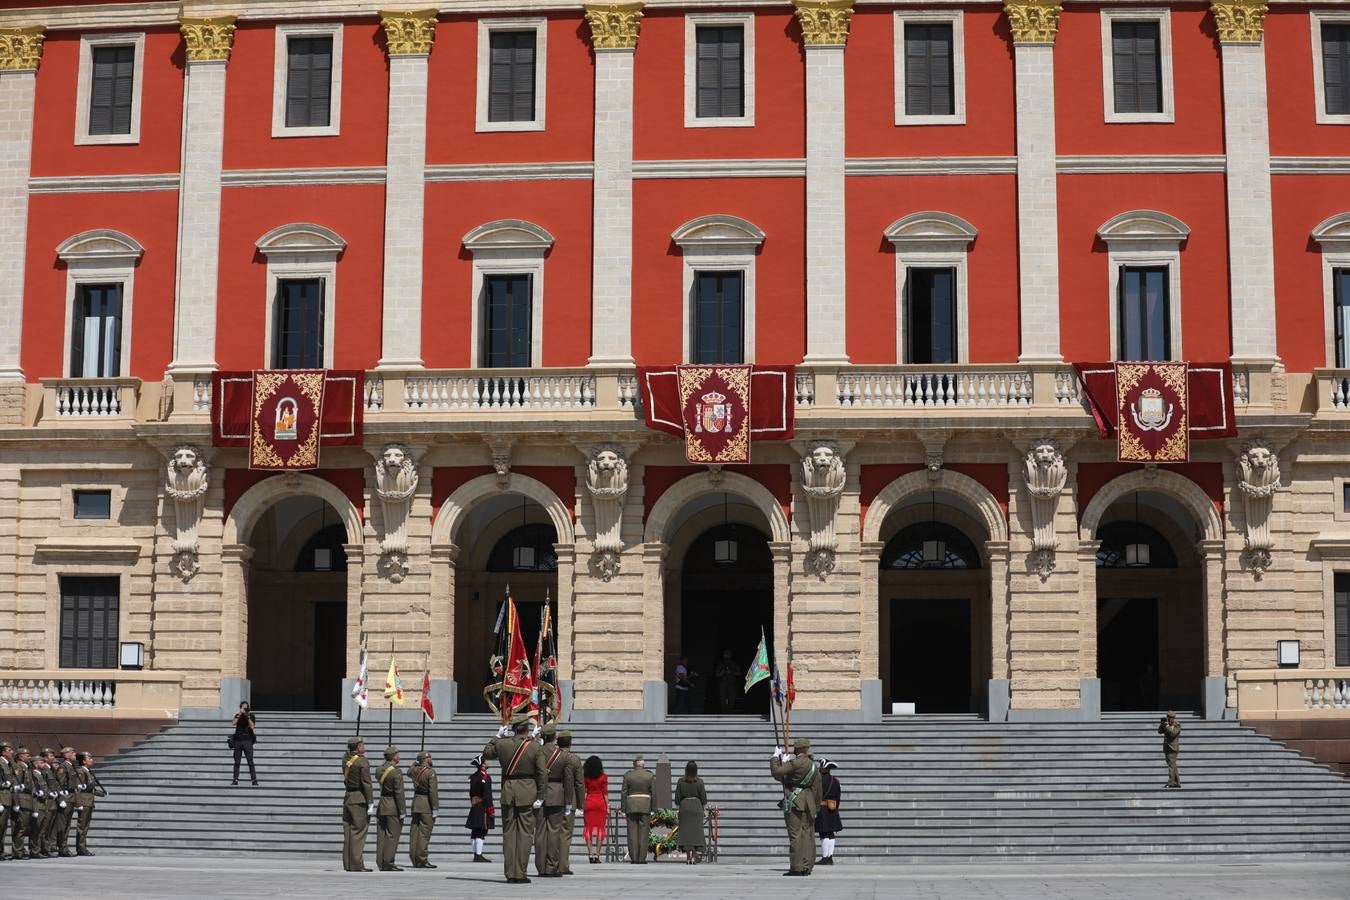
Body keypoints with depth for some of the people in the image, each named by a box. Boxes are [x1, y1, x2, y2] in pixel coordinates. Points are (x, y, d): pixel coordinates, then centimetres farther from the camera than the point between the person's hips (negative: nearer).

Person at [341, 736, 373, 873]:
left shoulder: (345, 760, 9)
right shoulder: (363, 761, -12)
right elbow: (366, 783, -15)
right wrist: (370, 803, -13)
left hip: (348, 798, 7)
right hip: (360, 800, -7)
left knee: (348, 832, 10)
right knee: (358, 833, -5)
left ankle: (348, 864, 12)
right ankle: (356, 865, -6)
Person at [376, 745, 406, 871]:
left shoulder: (380, 770, 7)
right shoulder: (396, 772, -15)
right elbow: (399, 793, -17)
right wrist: (402, 811, -13)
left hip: (382, 804, 8)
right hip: (393, 807, -8)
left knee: (382, 834, 10)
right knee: (392, 835, -3)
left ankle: (381, 863, 14)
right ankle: (388, 863, -4)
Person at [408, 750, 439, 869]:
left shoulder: (415, 769, 7)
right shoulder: (430, 772, -13)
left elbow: (409, 773, 33)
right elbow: (433, 791, -18)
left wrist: (415, 763, 42)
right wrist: (435, 809, -17)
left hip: (416, 802, 7)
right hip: (427, 805, -7)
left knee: (415, 832, 9)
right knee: (424, 832, -5)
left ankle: (414, 860, 14)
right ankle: (422, 860, -6)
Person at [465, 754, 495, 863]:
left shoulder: (473, 777, 11)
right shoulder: (486, 777, -13)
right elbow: (487, 795, -16)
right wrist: (491, 809, -13)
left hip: (475, 807, 8)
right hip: (483, 807, -8)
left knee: (475, 832, 9)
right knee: (481, 832, -8)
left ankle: (476, 855, 14)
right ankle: (479, 855, -10)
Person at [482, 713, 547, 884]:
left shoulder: (502, 744, -1)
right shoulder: (535, 747, -7)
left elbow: (486, 753, 19)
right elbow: (543, 773, -11)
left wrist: (498, 736, 22)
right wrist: (540, 797, -7)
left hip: (508, 792, 3)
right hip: (527, 793, -3)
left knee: (508, 833, 10)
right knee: (525, 833, 2)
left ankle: (510, 874, 9)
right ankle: (520, 874, -1)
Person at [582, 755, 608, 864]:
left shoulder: (585, 777, 2)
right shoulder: (603, 777, -1)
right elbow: (605, 792, -1)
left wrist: (582, 805, 9)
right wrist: (607, 807, 4)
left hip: (589, 802, 1)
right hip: (600, 802, -1)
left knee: (589, 828, 4)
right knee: (600, 828, 3)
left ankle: (590, 854, -2)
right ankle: (597, 854, -2)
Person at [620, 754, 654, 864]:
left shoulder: (627, 775, 1)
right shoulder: (649, 775, 0)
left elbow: (624, 792, -1)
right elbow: (653, 793, -1)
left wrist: (623, 809, 3)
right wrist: (653, 809, 4)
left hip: (631, 805, 1)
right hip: (645, 805, -1)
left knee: (632, 833, 2)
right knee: (644, 832, 1)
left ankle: (633, 858, -1)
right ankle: (642, 858, -3)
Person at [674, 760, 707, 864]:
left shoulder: (681, 782, -3)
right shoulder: (699, 782, -4)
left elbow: (677, 796, 0)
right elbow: (703, 797, -1)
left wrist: (678, 806, 12)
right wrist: (704, 806, 11)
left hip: (684, 806, 1)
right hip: (697, 807, -1)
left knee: (685, 831, 5)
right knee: (697, 831, 3)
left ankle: (688, 856, 1)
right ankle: (694, 856, -5)